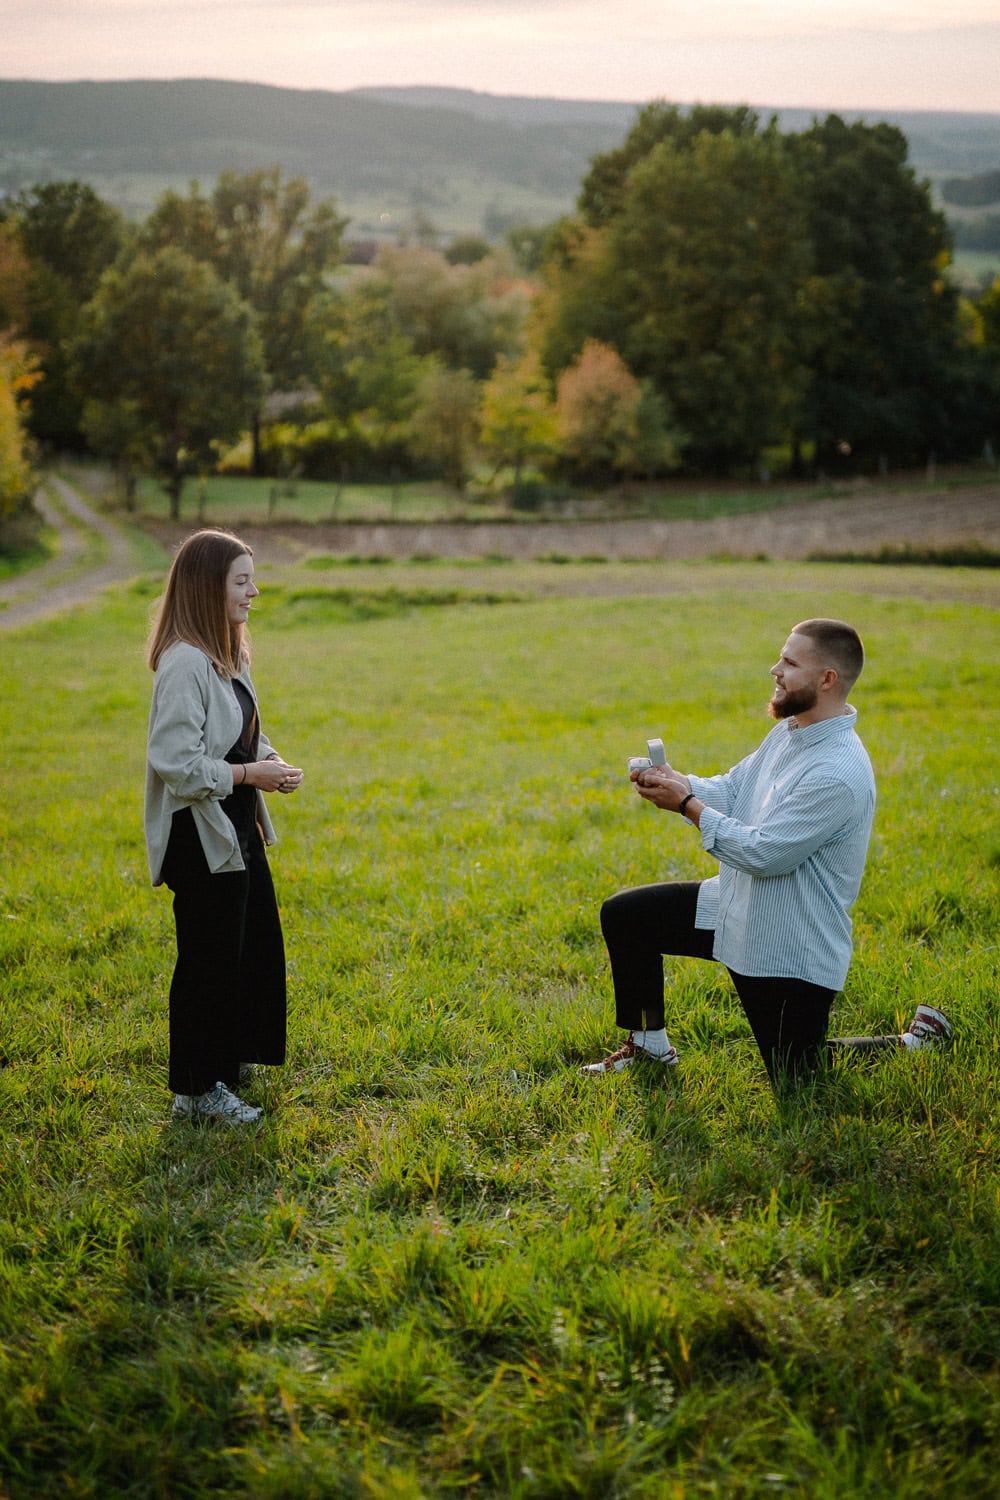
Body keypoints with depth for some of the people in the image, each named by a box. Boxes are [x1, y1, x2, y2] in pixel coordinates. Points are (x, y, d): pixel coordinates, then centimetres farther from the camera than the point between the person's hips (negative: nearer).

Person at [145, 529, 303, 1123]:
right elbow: (176, 763, -25)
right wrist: (247, 774, -19)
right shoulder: (184, 663, -22)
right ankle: (198, 1091, 16)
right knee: (210, 958, 1)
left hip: (238, 828, 10)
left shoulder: (226, 656, 9)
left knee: (255, 945, 19)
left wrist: (271, 762, 1)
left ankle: (230, 1058, 37)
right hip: (203, 835, -10)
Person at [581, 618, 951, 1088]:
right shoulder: (787, 731, 1)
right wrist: (675, 780, -13)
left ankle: (918, 1040, 24)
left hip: (793, 950, -9)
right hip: (736, 908, 9)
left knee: (796, 1082, 5)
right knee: (623, 915, 5)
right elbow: (732, 790, 7)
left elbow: (764, 852, -29)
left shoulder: (839, 774, -30)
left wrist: (686, 805, -21)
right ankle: (649, 1046, 22)